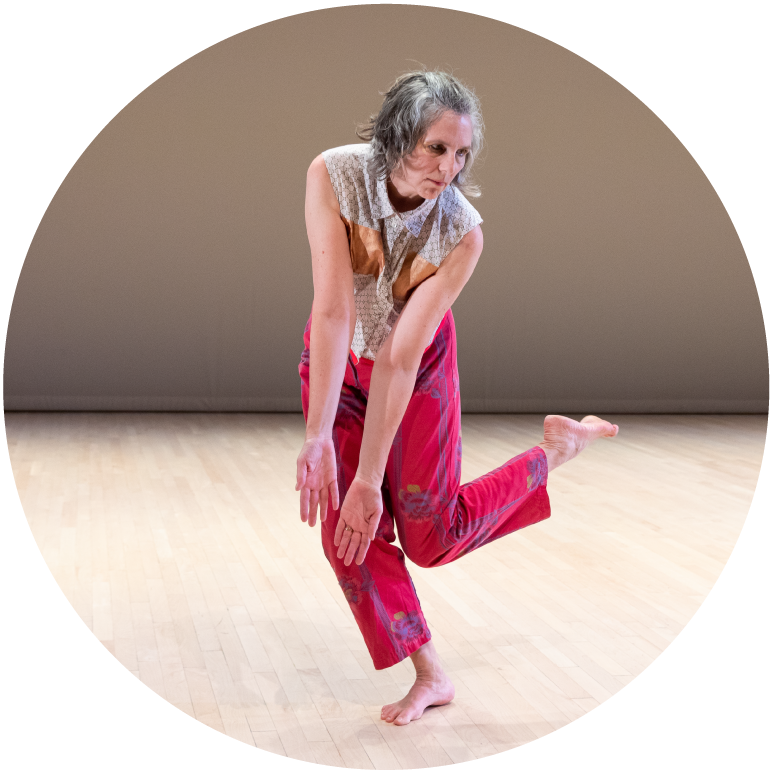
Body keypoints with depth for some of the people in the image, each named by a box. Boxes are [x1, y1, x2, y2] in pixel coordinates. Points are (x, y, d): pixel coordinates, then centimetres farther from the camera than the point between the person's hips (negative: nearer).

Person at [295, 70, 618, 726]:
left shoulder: (462, 232, -28)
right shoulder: (333, 175, -28)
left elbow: (402, 357, -30)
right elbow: (335, 312, -32)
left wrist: (369, 479, -30)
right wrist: (317, 436, -36)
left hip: (421, 363, -2)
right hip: (337, 359, 2)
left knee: (430, 537, 1)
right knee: (347, 534, -3)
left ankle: (557, 450, 22)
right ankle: (431, 677, 13)